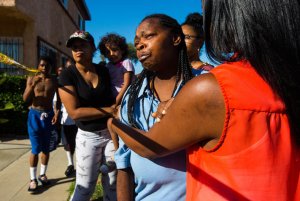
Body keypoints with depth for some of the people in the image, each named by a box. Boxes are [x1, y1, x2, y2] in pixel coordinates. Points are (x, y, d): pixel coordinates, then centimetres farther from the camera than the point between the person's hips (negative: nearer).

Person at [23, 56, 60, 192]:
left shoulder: (54, 80, 1)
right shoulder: (32, 79, -1)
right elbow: (25, 99, -8)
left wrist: (57, 112, -5)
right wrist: (33, 85, -22)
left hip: (49, 115, 2)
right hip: (35, 115, -2)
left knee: (46, 148, 9)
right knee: (36, 149, -3)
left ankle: (42, 174, 26)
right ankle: (33, 179, 10)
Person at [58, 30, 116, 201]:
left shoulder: (103, 71, 3)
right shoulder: (67, 75, -10)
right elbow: (75, 112, -18)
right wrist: (109, 110, -16)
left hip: (112, 132, 4)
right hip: (89, 136, -3)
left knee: (112, 183, 14)